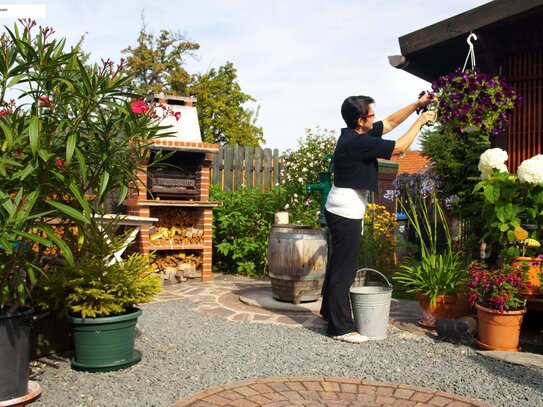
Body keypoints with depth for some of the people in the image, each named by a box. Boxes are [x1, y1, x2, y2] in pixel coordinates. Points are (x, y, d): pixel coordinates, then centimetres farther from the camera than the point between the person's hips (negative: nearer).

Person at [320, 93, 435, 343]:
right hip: (346, 214, -10)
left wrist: (417, 104, 13)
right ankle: (341, 328, 4)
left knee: (338, 263, 19)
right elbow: (399, 148, -19)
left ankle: (329, 311, 33)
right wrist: (420, 121, -7)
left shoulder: (356, 134, 7)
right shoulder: (357, 142, -22)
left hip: (340, 211, 10)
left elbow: (390, 122, 17)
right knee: (345, 268, -4)